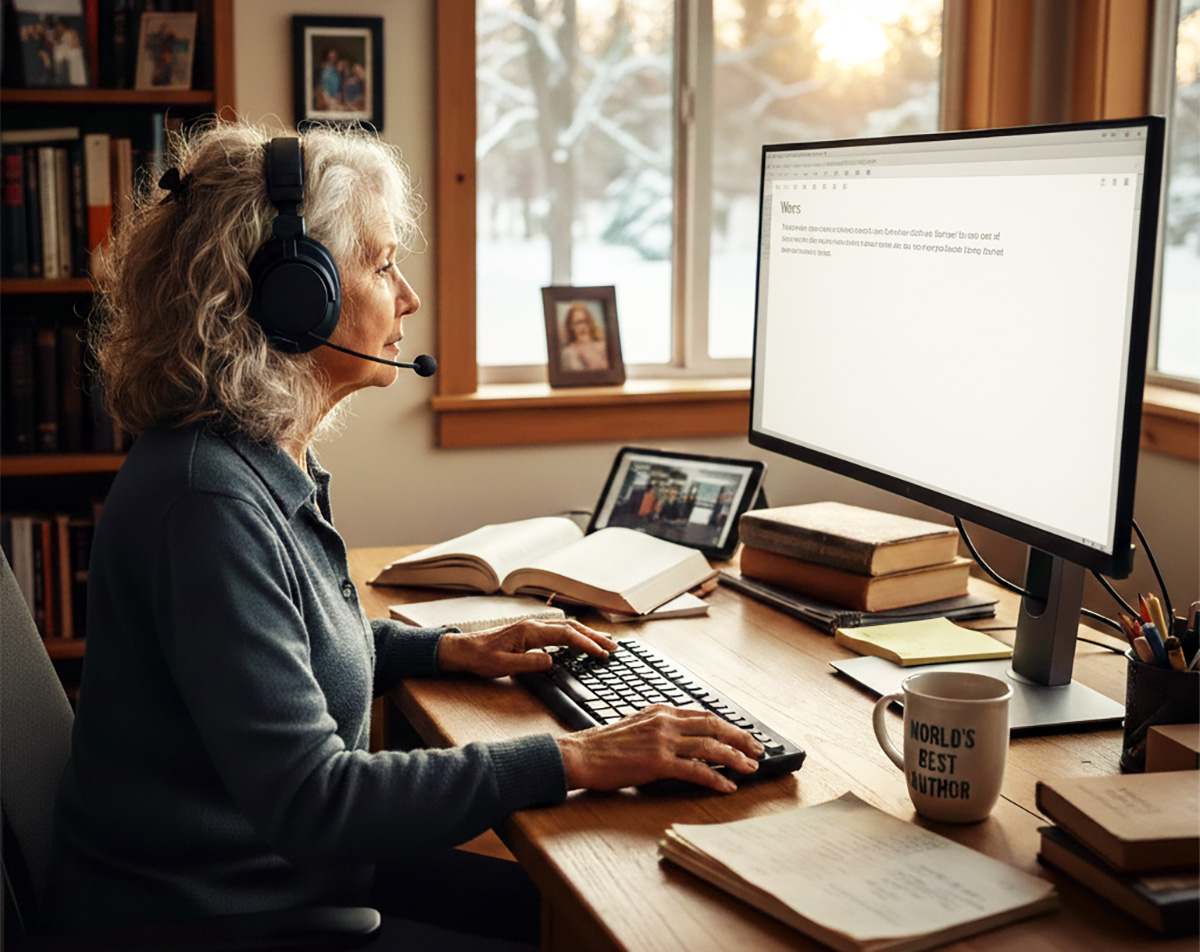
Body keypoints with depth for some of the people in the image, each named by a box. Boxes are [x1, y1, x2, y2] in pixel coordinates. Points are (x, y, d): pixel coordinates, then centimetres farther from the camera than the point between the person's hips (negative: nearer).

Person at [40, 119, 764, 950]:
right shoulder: (208, 500, -27)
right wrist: (571, 761, -28)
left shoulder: (268, 460, 3)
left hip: (293, 869, 9)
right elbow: (305, 798, -30)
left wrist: (449, 649, 10)